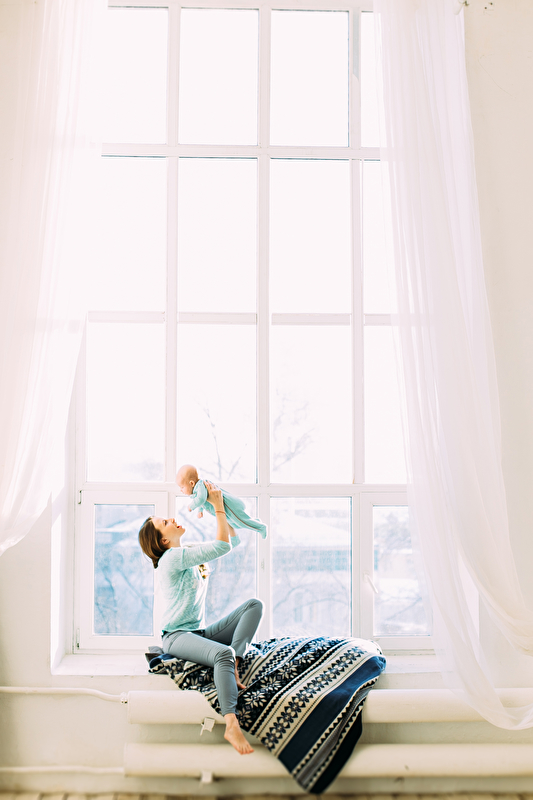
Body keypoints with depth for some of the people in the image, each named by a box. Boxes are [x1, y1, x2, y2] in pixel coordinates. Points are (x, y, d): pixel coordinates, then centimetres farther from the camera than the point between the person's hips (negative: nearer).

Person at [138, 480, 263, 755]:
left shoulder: (190, 553, 14)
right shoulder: (173, 558, -13)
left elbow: (232, 541, 18)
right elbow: (222, 545, -19)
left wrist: (220, 505, 10)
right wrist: (218, 507, -12)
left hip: (201, 632, 9)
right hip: (177, 637, -9)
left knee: (254, 604, -7)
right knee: (222, 653, -39)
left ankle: (233, 662, -23)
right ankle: (231, 724, -48)